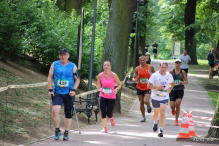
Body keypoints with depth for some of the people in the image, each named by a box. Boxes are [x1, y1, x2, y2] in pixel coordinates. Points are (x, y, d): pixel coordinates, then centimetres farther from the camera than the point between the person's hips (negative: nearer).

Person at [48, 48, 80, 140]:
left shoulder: (73, 66, 2)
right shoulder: (54, 65, 5)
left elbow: (77, 79, 5)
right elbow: (50, 77, 9)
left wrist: (73, 90, -9)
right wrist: (50, 90, 1)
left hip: (69, 93, 0)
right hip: (57, 92, 0)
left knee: (68, 113, 6)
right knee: (55, 110, -18)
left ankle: (66, 133, 19)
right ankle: (57, 131, -1)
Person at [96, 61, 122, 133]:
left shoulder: (113, 75, -8)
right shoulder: (100, 75, -3)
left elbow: (119, 84, 3)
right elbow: (98, 85, 7)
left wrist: (116, 89, -17)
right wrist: (98, 86, -17)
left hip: (111, 97, -1)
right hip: (102, 96, 1)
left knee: (109, 114, -3)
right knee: (103, 113, -5)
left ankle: (111, 119, 36)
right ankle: (104, 128, 14)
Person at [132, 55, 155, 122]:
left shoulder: (150, 67, -3)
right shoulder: (137, 69, -1)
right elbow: (133, 78, 3)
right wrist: (134, 79, -21)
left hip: (148, 88, -2)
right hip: (140, 88, 2)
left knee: (146, 101, -20)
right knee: (141, 103, 5)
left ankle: (148, 105, 17)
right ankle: (143, 117, 21)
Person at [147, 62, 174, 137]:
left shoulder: (169, 76, 1)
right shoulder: (154, 75, -10)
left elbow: (172, 83, 21)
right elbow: (148, 86, -11)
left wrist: (170, 88, -1)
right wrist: (158, 87, -23)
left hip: (164, 98, 1)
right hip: (155, 97, -1)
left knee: (162, 113, -14)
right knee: (156, 113, 16)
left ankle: (161, 130, -12)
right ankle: (155, 122, 50)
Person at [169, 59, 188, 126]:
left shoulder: (182, 72, 1)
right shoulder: (171, 71, 0)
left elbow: (186, 81, 6)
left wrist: (183, 82, -15)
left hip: (180, 90, 0)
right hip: (173, 90, 0)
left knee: (178, 104, -13)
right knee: (172, 106, -6)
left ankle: (176, 120, 1)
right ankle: (173, 110, 36)